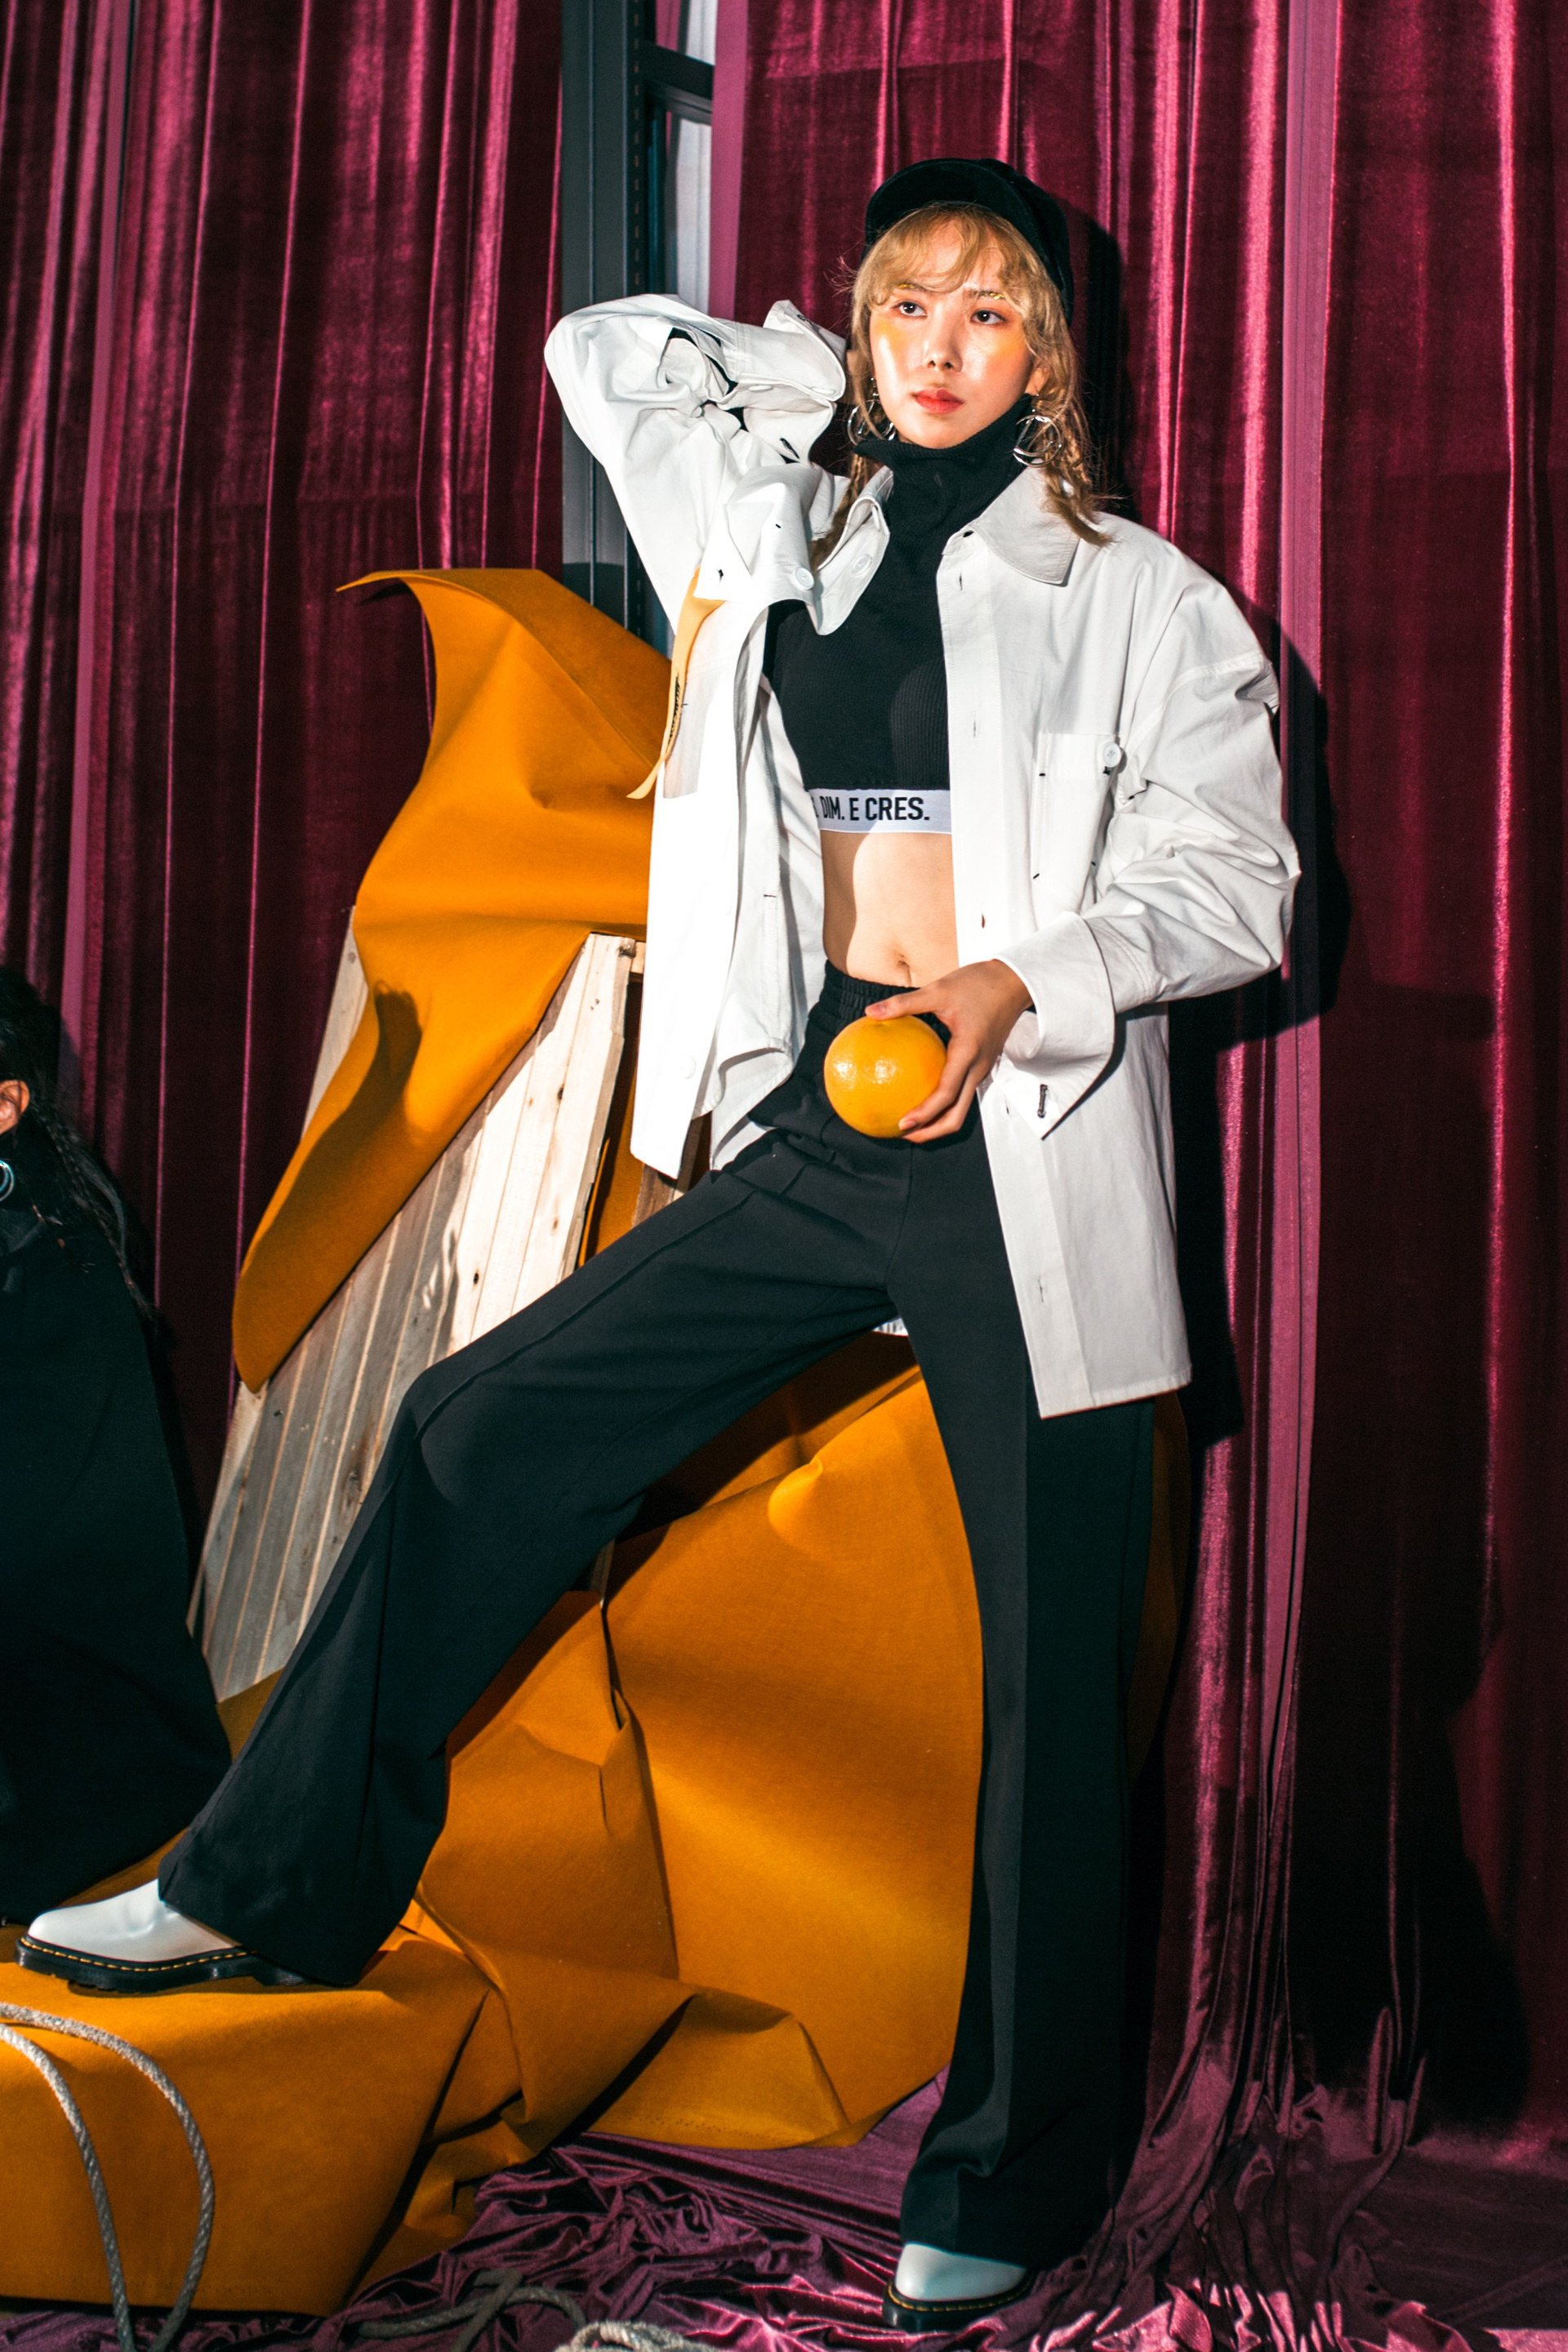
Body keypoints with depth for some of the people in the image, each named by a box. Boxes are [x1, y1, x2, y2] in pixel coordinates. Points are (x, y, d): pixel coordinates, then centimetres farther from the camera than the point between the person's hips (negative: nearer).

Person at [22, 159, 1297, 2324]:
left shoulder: (1141, 595, 2)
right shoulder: (793, 542, 14)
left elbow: (1228, 880, -2)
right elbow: (611, 353, 26)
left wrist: (1021, 983, -16)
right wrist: (844, 375, 18)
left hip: (1034, 1149, -4)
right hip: (820, 1124, 5)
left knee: (1052, 1659, 0)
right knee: (491, 1428, 0)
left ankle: (1011, 2180, 11)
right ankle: (277, 1884, 15)